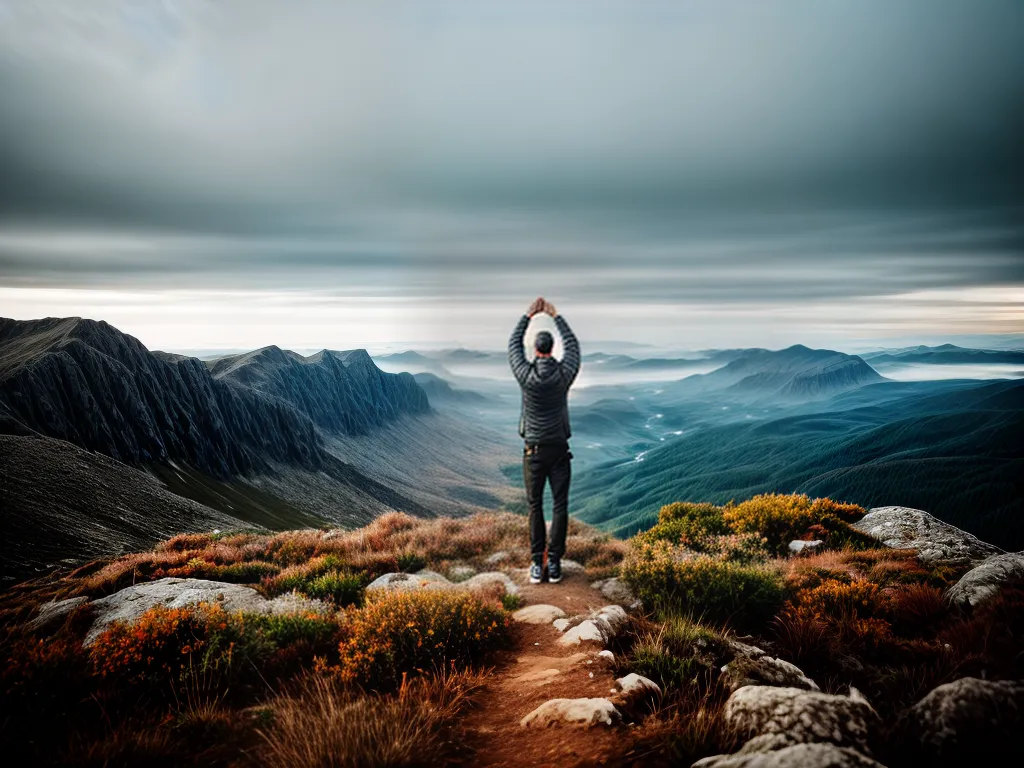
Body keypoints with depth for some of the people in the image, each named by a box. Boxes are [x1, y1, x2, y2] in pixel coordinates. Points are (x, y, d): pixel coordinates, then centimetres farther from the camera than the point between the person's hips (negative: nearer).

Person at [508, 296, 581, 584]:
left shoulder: (526, 375, -12)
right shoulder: (564, 374, -9)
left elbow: (513, 345, 6)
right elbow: (572, 345, 10)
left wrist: (529, 315, 13)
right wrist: (556, 316, 18)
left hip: (534, 451, 0)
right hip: (559, 451, 1)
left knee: (535, 507, 8)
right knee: (560, 506, 5)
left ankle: (537, 565, 8)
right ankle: (555, 564, 6)